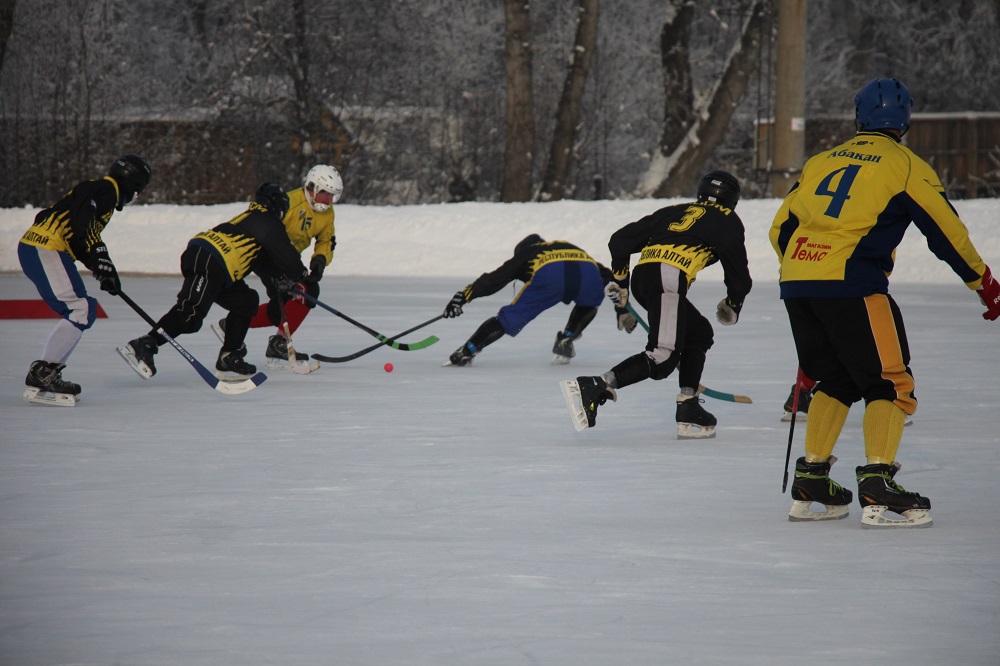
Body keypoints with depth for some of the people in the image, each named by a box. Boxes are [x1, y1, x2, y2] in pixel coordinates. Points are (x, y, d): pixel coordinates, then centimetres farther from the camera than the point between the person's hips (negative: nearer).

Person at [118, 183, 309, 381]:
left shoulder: (251, 217, 32)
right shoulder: (270, 223, 4)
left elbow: (262, 261, 35)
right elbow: (287, 256, 5)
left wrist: (281, 278, 28)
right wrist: (301, 275, 22)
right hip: (208, 263, -10)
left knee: (246, 301, 18)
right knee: (191, 313, -22)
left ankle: (229, 360, 15)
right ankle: (143, 346, -33)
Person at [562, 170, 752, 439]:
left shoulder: (676, 211, 31)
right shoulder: (726, 220, 17)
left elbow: (621, 239, 26)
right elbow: (737, 270, 15)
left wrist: (619, 280, 36)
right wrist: (733, 305, 33)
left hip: (642, 280, 7)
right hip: (667, 278, -7)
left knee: (700, 333, 24)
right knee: (662, 357, -15)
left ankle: (688, 409, 18)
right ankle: (591, 389, -28)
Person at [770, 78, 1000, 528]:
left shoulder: (821, 162, 21)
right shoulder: (905, 166, 5)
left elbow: (781, 229, 23)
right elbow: (946, 232, 6)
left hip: (795, 283, 6)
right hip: (850, 284, -6)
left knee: (837, 380, 21)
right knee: (891, 383, 1)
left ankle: (811, 485, 19)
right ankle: (878, 492, -12)